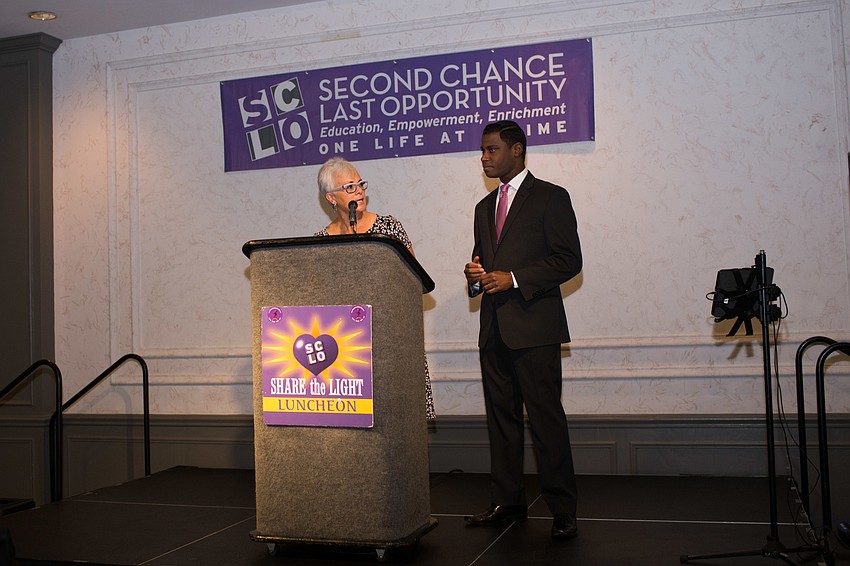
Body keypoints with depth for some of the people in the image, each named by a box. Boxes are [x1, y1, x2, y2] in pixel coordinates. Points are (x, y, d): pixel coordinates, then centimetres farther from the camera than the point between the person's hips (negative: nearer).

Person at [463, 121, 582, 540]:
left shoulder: (550, 197, 0)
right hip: (494, 328, 7)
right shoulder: (485, 207, 21)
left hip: (533, 326, -7)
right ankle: (507, 501, 19)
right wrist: (476, 275, 3)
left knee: (545, 419, -7)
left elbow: (569, 260, -7)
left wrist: (513, 278, -15)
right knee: (501, 416, 10)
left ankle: (562, 511, 1)